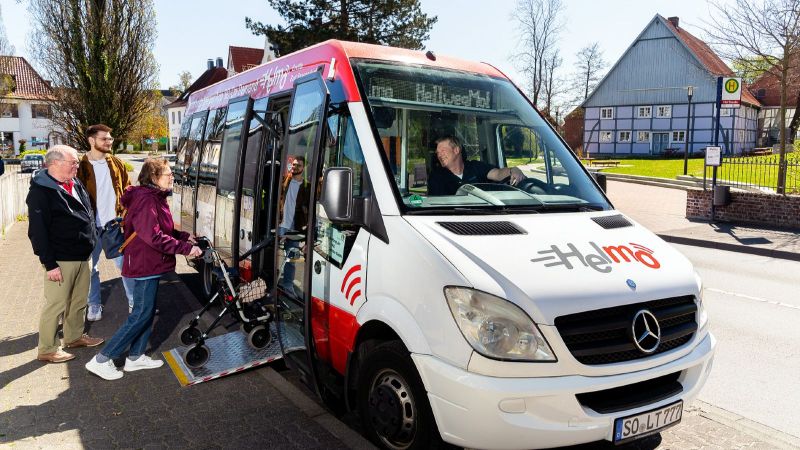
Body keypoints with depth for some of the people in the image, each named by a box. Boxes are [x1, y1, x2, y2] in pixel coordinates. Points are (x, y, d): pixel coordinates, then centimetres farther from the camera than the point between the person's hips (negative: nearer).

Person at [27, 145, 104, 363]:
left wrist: (90, 244, 21)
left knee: (79, 301, 19)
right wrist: (49, 264, -20)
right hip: (60, 261, -8)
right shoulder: (41, 191, -16)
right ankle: (47, 350, 12)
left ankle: (75, 336, 35)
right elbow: (37, 232, -18)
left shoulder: (75, 184, 10)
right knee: (56, 304, 0)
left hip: (82, 257, 8)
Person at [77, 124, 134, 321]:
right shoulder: (81, 167, -5)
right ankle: (94, 305, 23)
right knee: (91, 268, 9)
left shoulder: (117, 164, 5)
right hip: (92, 227, -2)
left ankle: (135, 302, 16)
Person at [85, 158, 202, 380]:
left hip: (150, 264, 11)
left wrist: (185, 236, 7)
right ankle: (101, 360, 3)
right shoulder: (145, 200, -22)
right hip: (145, 265, -11)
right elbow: (154, 237, -29)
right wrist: (185, 248, -27)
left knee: (148, 312, 17)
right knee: (141, 316, -5)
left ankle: (135, 357, 27)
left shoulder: (156, 197, 12)